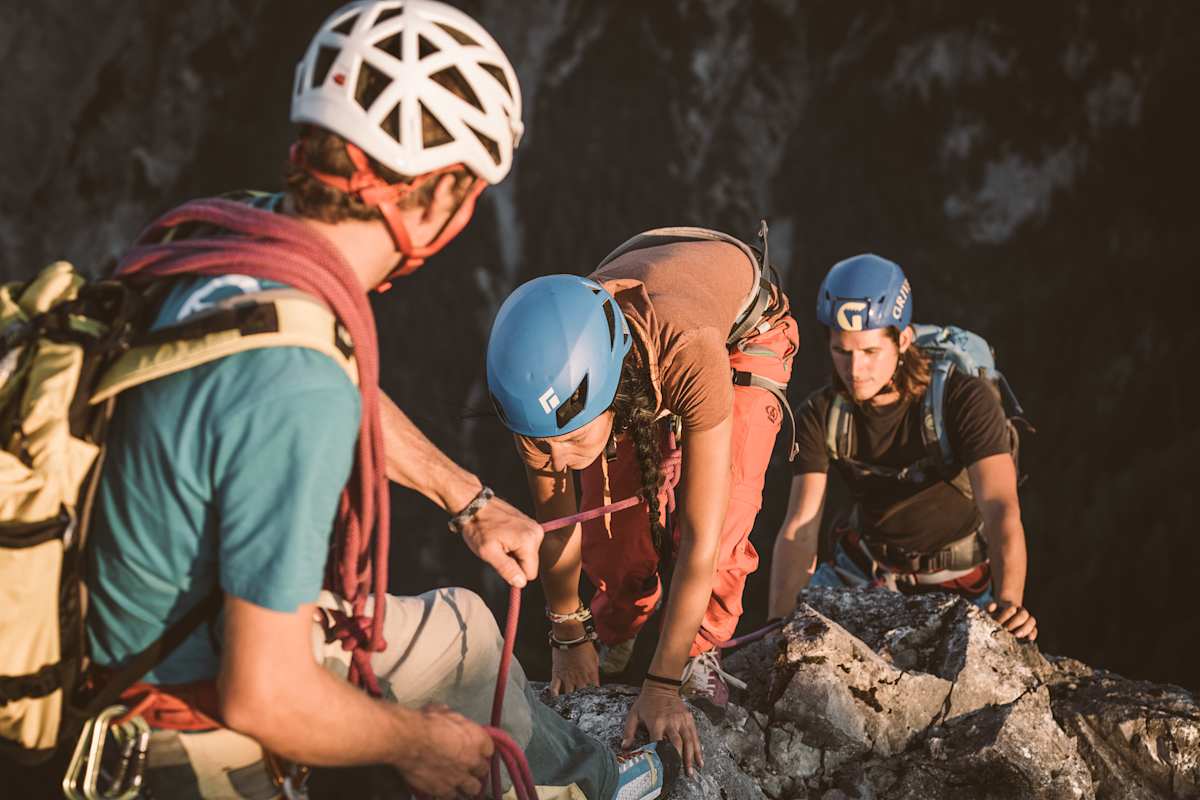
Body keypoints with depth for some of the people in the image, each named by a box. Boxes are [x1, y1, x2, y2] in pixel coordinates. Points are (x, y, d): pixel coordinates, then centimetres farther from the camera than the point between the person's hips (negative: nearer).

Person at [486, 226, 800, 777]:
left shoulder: (690, 353, -50)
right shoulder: (545, 380, -35)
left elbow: (701, 537, -43)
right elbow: (553, 520, -17)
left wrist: (662, 686, -39)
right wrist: (568, 638, -4)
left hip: (744, 331, -3)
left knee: (721, 518, -20)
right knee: (608, 511, -9)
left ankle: (702, 647, 8)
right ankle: (616, 632, 22)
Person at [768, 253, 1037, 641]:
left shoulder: (966, 400, -25)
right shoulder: (820, 415, -15)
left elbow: (1000, 508, -36)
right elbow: (799, 529, -20)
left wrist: (1008, 600, -54)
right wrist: (779, 623, -36)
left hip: (958, 580, -2)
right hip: (864, 568, 2)